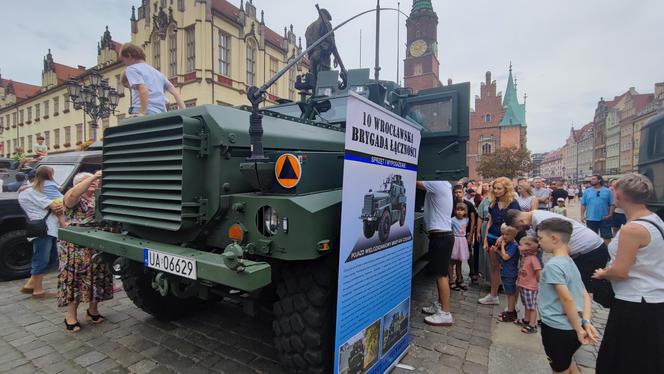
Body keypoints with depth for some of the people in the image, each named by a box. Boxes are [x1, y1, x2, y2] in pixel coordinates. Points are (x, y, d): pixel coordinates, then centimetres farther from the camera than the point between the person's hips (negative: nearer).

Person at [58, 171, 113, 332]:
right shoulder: (73, 199, -3)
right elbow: (73, 194, -25)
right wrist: (93, 177, -30)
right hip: (77, 248, -5)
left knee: (97, 277, 11)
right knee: (75, 278, 0)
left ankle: (93, 309, 27)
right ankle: (71, 316, 13)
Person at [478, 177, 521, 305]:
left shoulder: (513, 204, -9)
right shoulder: (493, 203, 7)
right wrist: (485, 240, 8)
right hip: (492, 238, 5)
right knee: (494, 267, 13)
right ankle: (493, 295, 24)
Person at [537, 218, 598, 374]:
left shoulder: (552, 265, -20)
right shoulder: (570, 262, 7)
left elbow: (567, 299, -24)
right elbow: (585, 296, 7)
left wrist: (579, 329, -15)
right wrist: (586, 322, -1)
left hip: (557, 329, -8)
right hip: (571, 329, 8)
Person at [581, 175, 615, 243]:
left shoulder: (607, 191, 1)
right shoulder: (587, 191, 4)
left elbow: (612, 204, 1)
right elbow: (583, 204, 4)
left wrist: (610, 214, -10)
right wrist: (582, 215, -2)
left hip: (604, 219, -1)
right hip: (591, 218, 1)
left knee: (607, 236, 7)